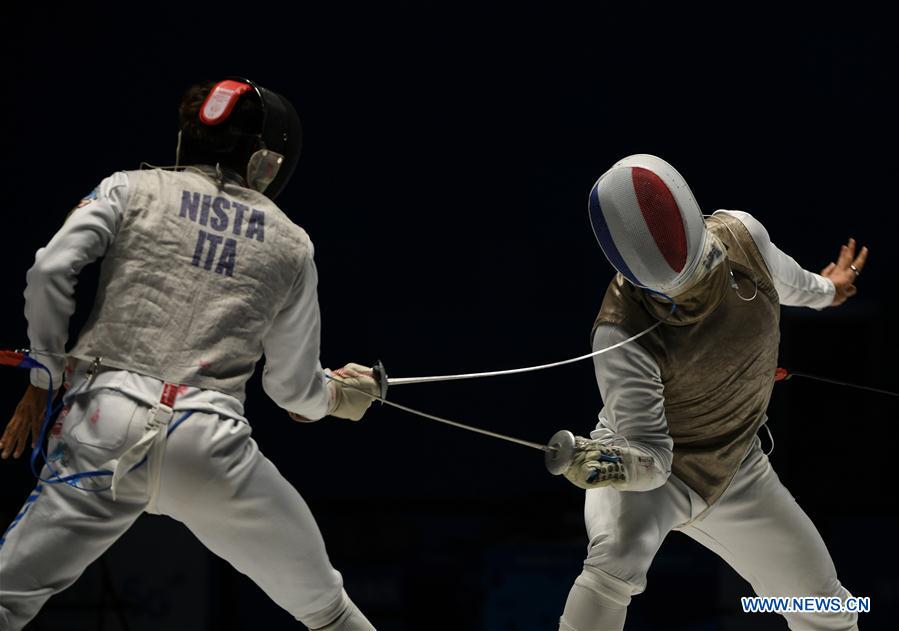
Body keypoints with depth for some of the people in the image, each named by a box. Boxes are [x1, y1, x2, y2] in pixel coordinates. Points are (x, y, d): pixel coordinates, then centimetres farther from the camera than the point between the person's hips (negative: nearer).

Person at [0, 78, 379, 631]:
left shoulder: (131, 189, 11)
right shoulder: (291, 243, 13)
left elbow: (51, 270, -4)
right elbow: (293, 387, 18)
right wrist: (339, 396, 40)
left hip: (105, 426, 0)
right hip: (209, 443, 0)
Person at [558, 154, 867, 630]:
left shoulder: (741, 235, -20)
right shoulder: (621, 334, -34)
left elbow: (777, 272, 6)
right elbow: (649, 456, -30)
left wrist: (819, 289, 28)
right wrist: (608, 465, -53)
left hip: (733, 473, 5)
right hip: (653, 465, -5)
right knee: (617, 557, -38)